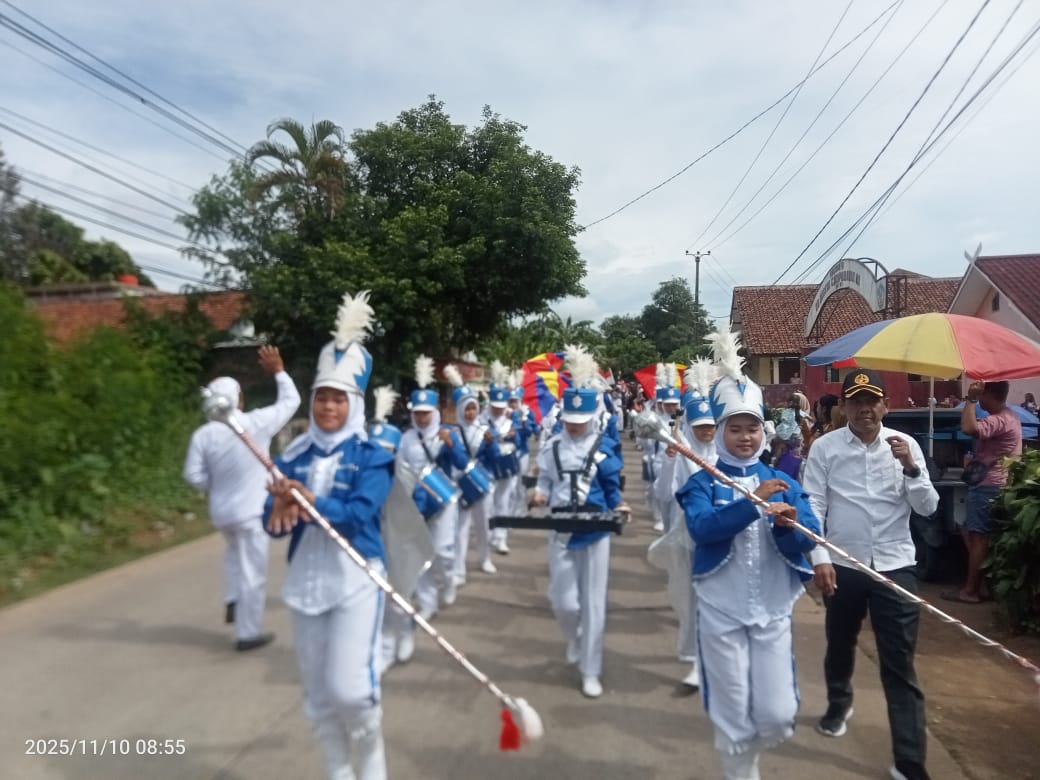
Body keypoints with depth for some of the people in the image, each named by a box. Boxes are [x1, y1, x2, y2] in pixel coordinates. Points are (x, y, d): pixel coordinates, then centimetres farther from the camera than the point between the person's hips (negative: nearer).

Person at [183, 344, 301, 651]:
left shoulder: (203, 434, -6)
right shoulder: (256, 423, -14)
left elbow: (194, 475, -5)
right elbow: (290, 401, -1)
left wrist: (217, 485, 12)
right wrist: (279, 371, 8)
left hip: (222, 511, 5)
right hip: (252, 511, -5)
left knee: (235, 553, 35)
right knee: (253, 572, 5)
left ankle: (233, 602, 28)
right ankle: (249, 633, 14)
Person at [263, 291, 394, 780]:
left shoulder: (371, 457, -8)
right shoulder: (293, 456, 3)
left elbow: (359, 514, -21)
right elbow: (273, 523, -3)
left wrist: (312, 503, -36)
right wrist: (280, 511, -26)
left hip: (356, 581, -4)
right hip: (305, 581, 5)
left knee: (351, 687, -5)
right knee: (317, 693, 15)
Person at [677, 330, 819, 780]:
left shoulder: (782, 482, 2)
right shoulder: (703, 482, -8)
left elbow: (808, 538, -7)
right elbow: (701, 528, -25)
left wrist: (788, 526, -28)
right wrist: (753, 502, -34)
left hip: (772, 611, 3)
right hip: (721, 612, -2)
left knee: (778, 715, 8)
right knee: (732, 714, 8)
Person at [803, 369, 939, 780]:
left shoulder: (905, 445, -1)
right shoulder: (824, 447, -5)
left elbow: (928, 508, -2)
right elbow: (813, 506, -5)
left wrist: (909, 467, -18)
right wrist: (820, 558, -14)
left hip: (895, 566, 0)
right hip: (843, 565, 1)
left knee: (900, 665, 2)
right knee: (840, 644, 21)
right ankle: (839, 703, 50)